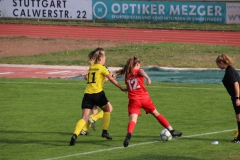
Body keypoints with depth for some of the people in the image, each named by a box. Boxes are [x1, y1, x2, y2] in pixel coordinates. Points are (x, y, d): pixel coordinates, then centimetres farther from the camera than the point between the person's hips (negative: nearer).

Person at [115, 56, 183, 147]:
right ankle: (171, 131, 27)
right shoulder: (138, 71, 3)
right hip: (144, 98, 0)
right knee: (156, 114, 18)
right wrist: (148, 78, -38)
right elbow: (142, 71, -20)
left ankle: (128, 135, -44)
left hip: (133, 100, 0)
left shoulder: (127, 74, 12)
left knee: (132, 119, -14)